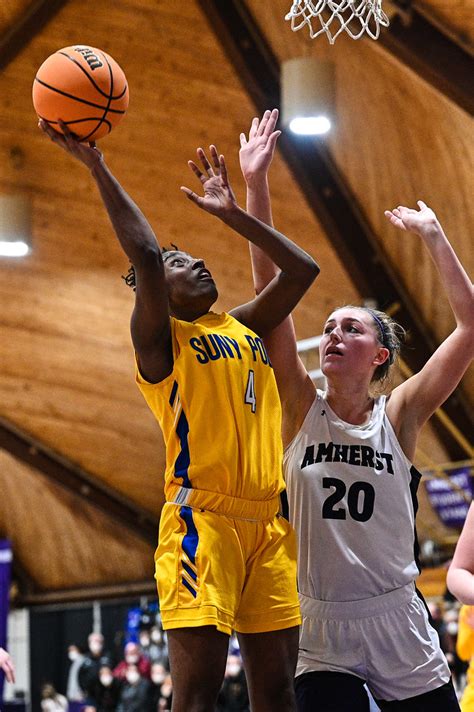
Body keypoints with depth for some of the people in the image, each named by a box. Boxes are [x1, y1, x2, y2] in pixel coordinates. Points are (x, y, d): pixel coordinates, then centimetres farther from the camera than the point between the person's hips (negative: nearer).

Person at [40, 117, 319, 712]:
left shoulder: (244, 327, 21)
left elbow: (302, 269, 22)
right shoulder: (160, 339, 0)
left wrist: (230, 213, 19)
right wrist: (96, 166, -15)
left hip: (267, 523, 7)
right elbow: (143, 254, -15)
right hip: (202, 521, -7)